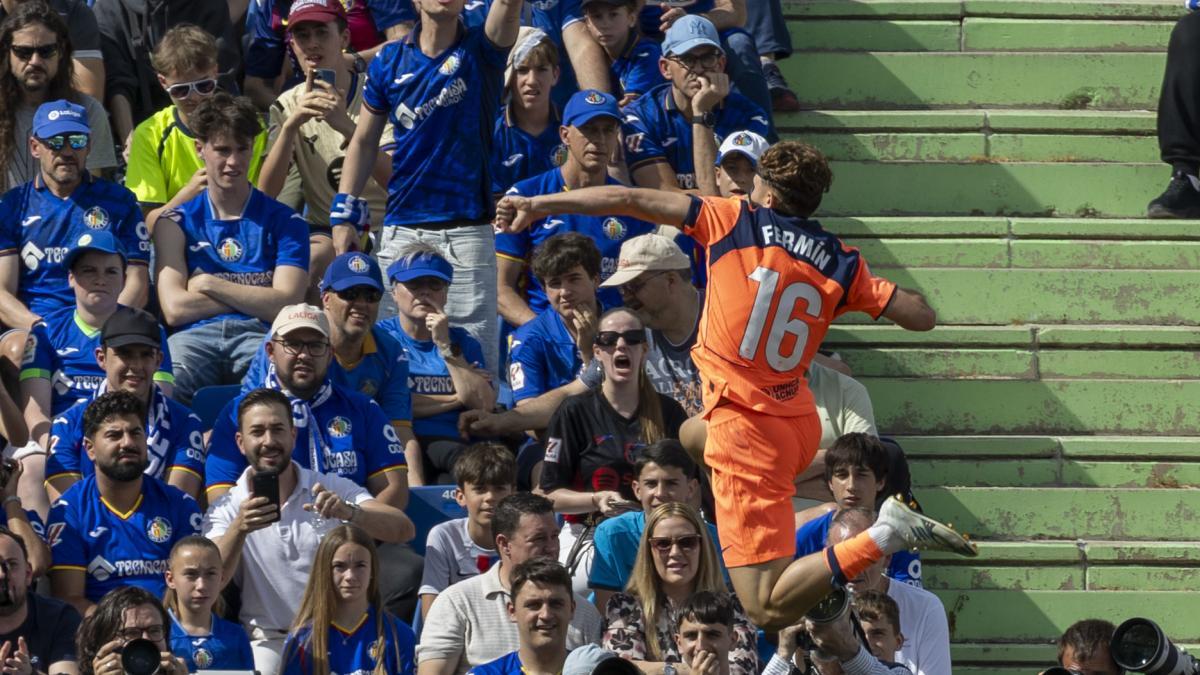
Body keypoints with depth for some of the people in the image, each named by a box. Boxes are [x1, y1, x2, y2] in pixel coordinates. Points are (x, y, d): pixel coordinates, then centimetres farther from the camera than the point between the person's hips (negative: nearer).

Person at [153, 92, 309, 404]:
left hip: (259, 335, 0)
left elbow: (286, 304, 3)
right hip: (195, 336, 0)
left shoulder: (285, 222, 18)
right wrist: (255, 297, 6)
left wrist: (209, 285, 5)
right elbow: (174, 309, 6)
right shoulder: (176, 223, 20)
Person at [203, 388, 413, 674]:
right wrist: (239, 529, -33)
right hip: (269, 641, -1)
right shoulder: (226, 510, 3)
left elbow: (404, 530, -10)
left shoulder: (336, 491, 4)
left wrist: (349, 513, -31)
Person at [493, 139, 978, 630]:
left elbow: (629, 201, -3)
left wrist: (539, 204, 5)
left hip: (748, 430, -7)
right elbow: (922, 317, 1)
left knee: (768, 609, -12)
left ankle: (883, 536, -28)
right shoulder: (840, 262, 4)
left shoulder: (735, 221, -4)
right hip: (799, 421, 7)